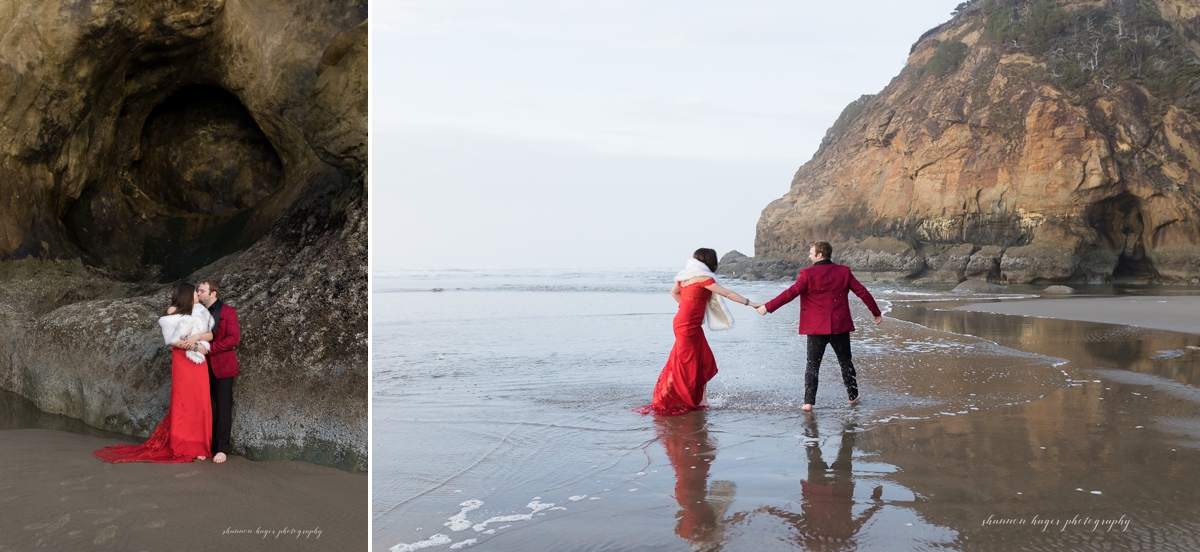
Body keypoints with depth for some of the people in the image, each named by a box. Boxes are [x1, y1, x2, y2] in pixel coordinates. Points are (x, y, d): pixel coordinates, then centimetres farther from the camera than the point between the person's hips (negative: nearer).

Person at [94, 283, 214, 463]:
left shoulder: (200, 311, 13)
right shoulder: (174, 311, 0)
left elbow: (210, 334, 5)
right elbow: (172, 340, -8)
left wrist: (198, 336, -14)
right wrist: (193, 346, -14)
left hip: (198, 363, 4)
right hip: (182, 361, -4)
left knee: (200, 403, 1)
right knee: (183, 403, -4)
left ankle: (198, 446, 5)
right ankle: (183, 448, -1)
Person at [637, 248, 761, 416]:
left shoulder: (687, 275, 10)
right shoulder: (703, 277, -13)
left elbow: (673, 292, 24)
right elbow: (727, 293, -15)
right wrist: (750, 303, -13)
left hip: (692, 325, 9)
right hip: (688, 326, -9)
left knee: (704, 361, 10)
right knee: (688, 364, -2)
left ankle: (700, 399, 12)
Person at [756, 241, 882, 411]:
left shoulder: (807, 274, -10)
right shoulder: (843, 272, 1)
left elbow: (791, 293, -16)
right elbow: (862, 292, 5)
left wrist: (768, 307, -12)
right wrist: (876, 312, 16)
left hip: (816, 327, -3)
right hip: (840, 326, 3)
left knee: (813, 364, 3)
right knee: (845, 362, 18)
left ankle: (809, 402, -3)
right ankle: (853, 396, 27)